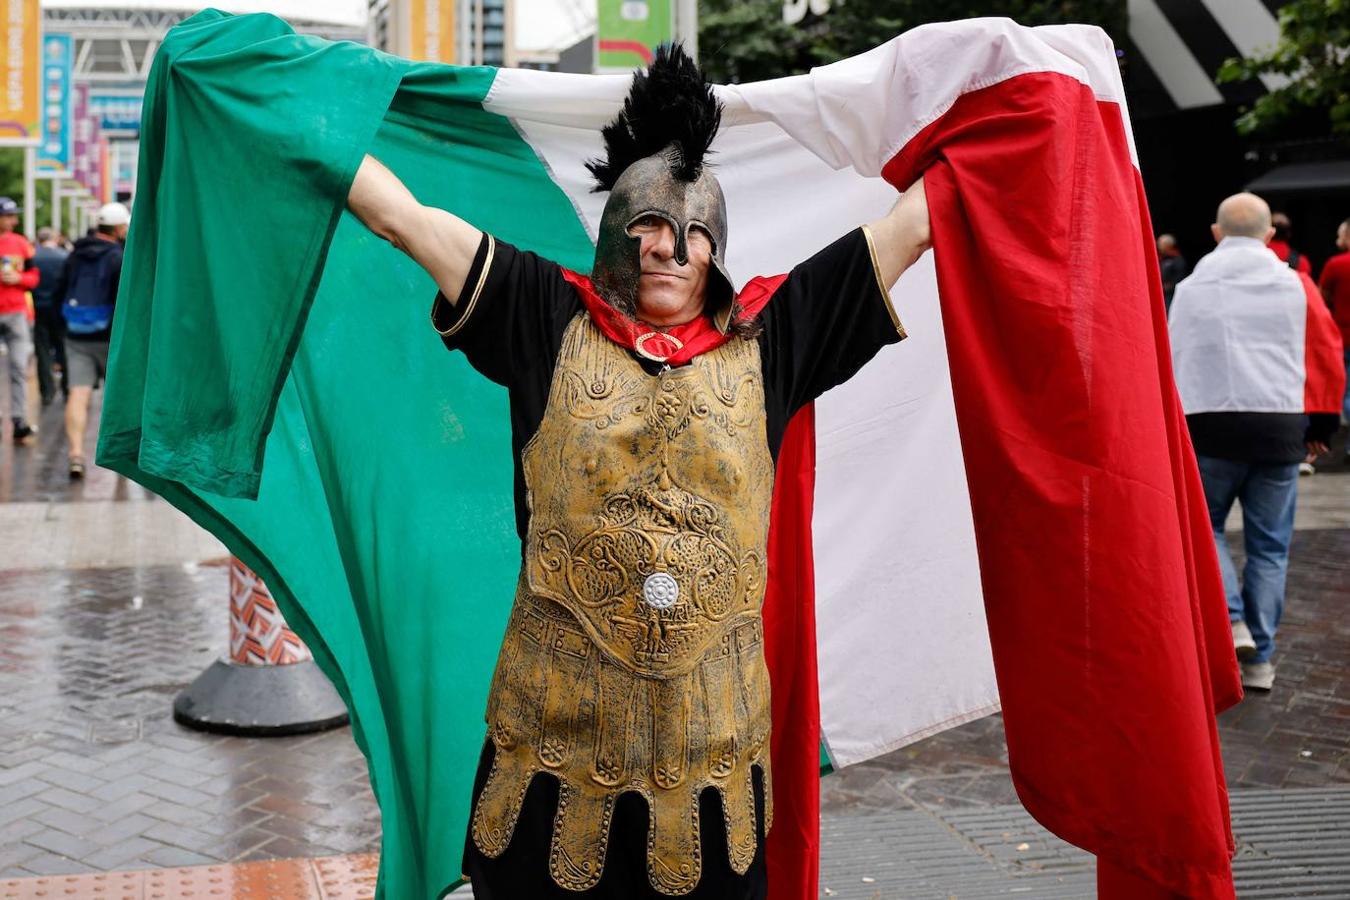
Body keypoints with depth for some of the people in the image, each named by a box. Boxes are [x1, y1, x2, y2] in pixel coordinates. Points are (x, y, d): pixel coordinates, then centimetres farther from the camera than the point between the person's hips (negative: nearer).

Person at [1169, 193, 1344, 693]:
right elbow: (1329, 360, 7)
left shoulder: (1191, 288, 4)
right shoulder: (1296, 286, 5)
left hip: (1211, 426, -1)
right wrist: (1321, 425, 17)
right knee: (1269, 546, 10)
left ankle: (1231, 621, -3)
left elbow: (1173, 362, 6)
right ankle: (1259, 657, 13)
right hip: (1282, 430, 1)